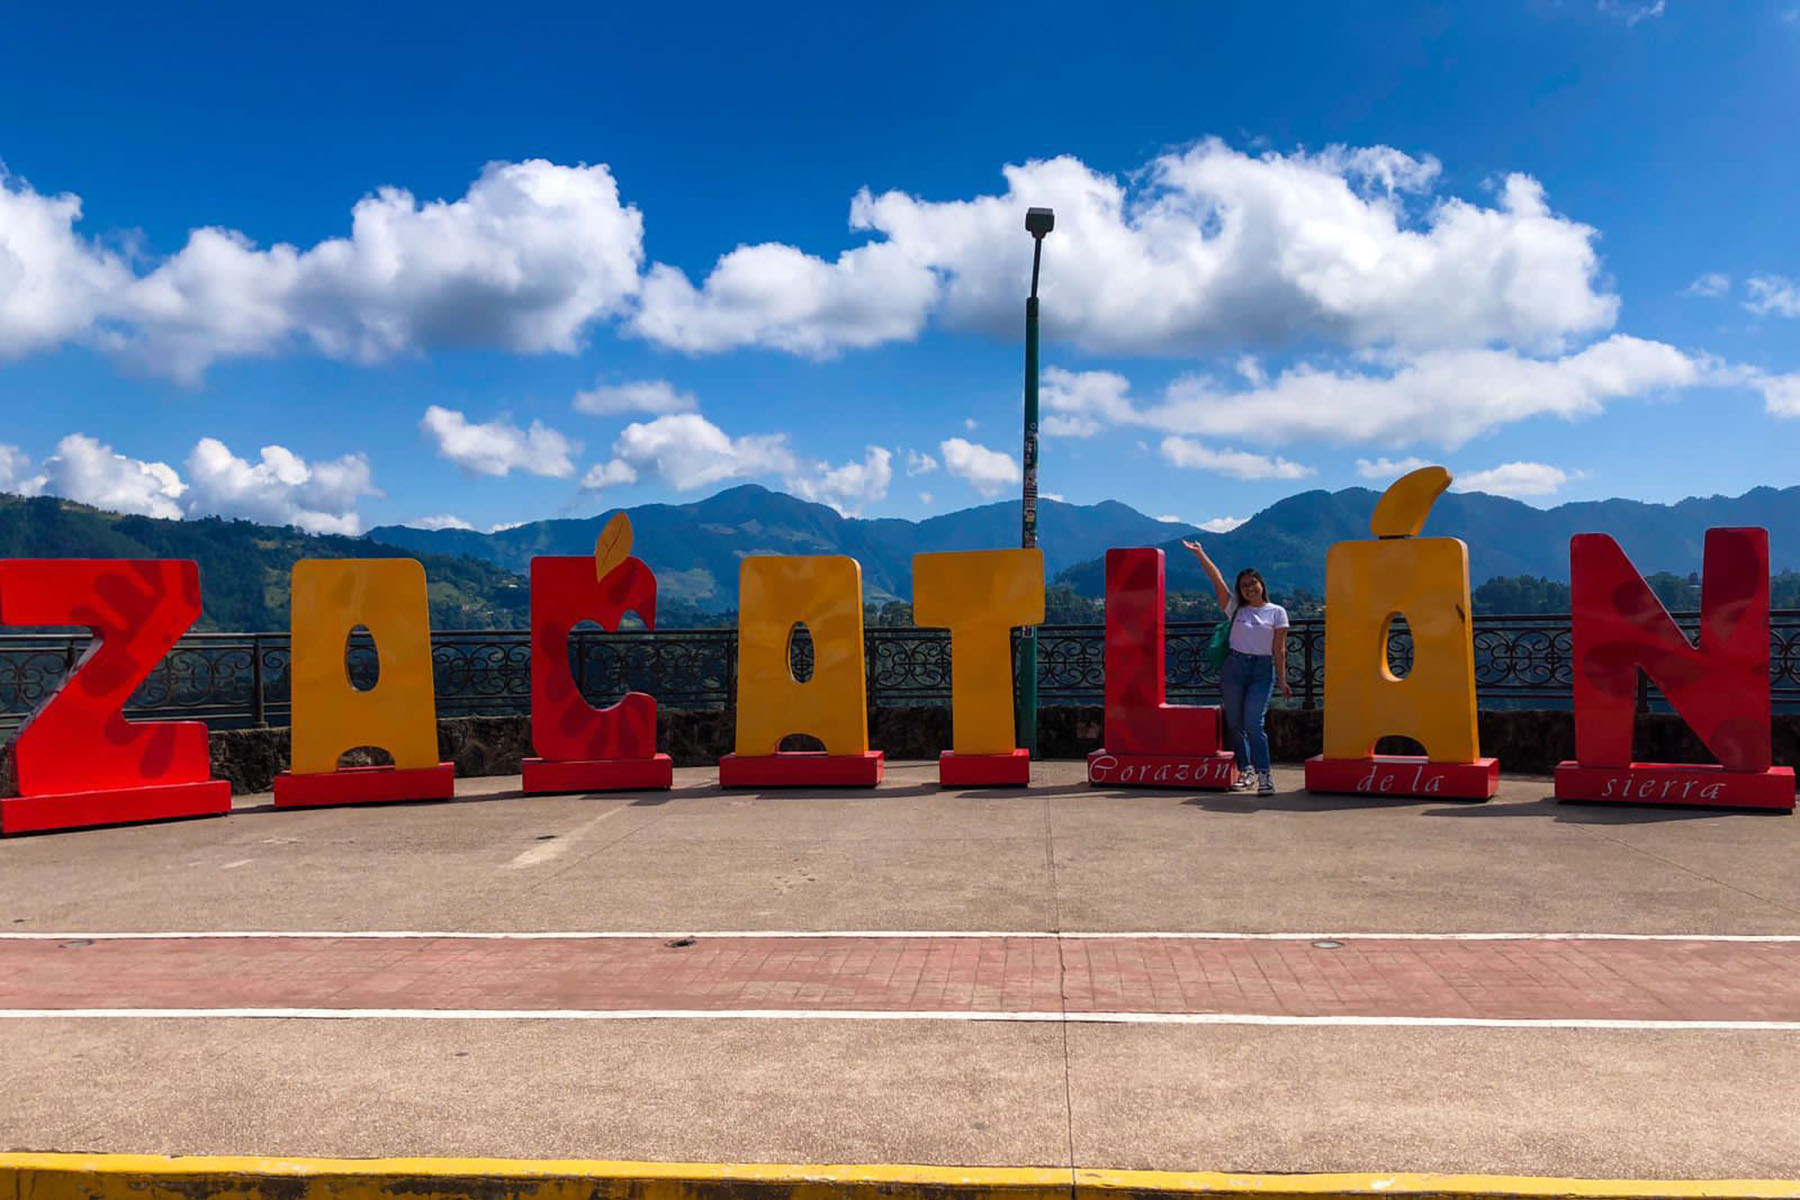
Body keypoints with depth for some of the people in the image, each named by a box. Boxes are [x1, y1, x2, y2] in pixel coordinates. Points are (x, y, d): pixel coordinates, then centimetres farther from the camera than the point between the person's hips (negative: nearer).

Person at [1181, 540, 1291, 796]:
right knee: (1235, 724, 5)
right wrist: (1200, 554, -7)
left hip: (1262, 670, -3)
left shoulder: (1276, 612, 4)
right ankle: (1244, 771, 16)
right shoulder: (1236, 608, 7)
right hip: (1234, 667, 3)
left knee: (1253, 724, -14)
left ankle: (1263, 775, -13)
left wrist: (1281, 679, -2)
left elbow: (1279, 649, 2)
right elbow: (1217, 580, 0)